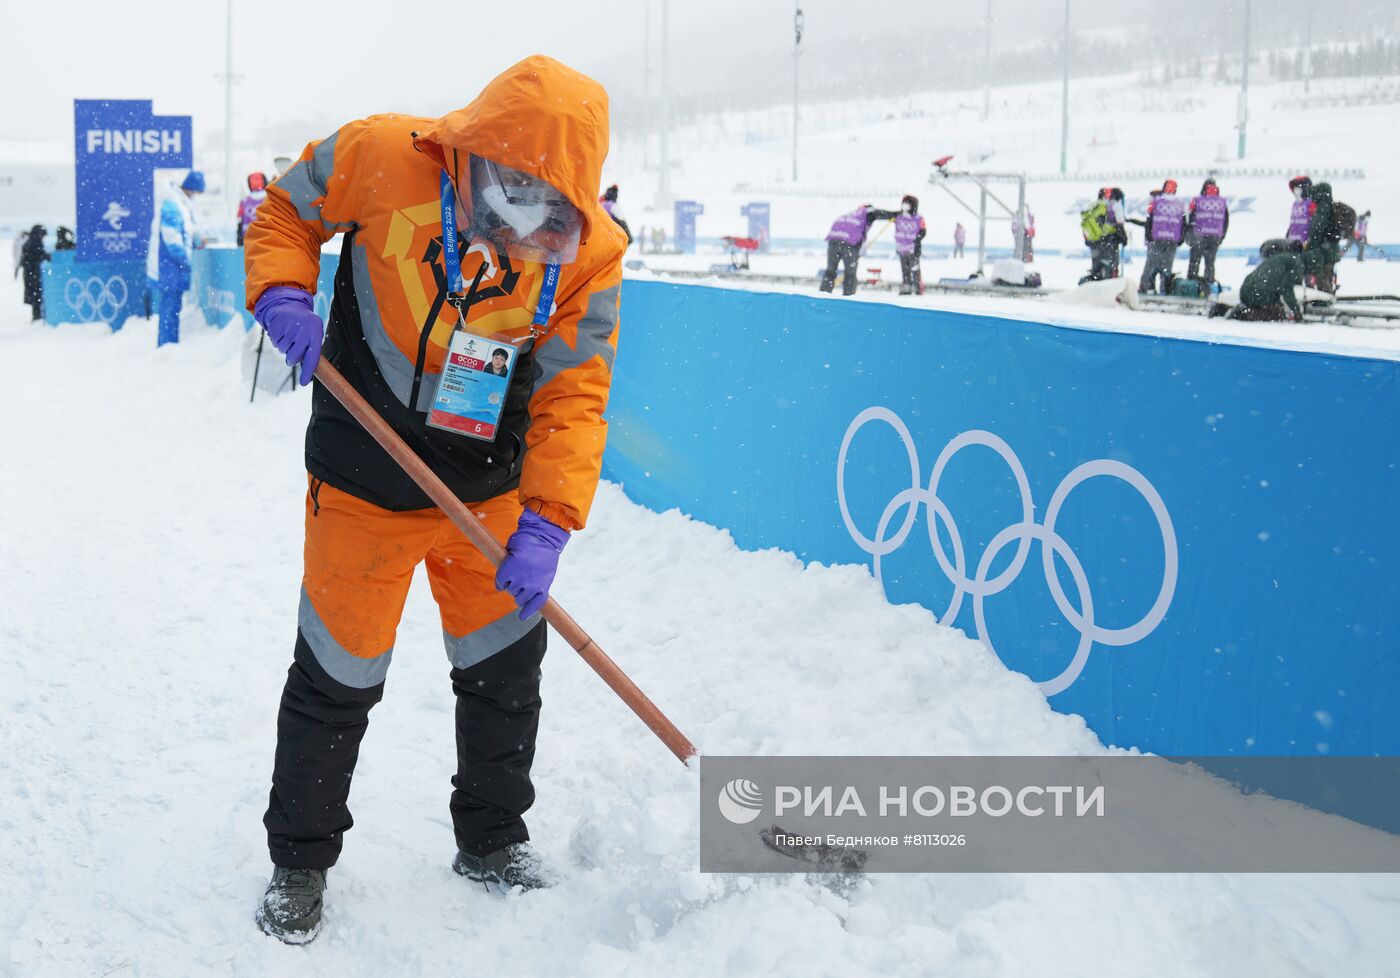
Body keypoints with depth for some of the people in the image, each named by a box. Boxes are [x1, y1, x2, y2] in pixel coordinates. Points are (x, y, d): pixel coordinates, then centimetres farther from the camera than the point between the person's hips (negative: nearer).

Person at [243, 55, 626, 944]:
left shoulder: (589, 255, -15)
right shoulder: (385, 160, -20)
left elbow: (573, 400, -14)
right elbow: (287, 207, -1)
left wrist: (547, 523, -23)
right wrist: (282, 293, -20)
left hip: (488, 489, 2)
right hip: (365, 486, -2)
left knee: (506, 667, 14)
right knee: (338, 679, 7)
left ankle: (492, 841, 38)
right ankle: (300, 860, 29)